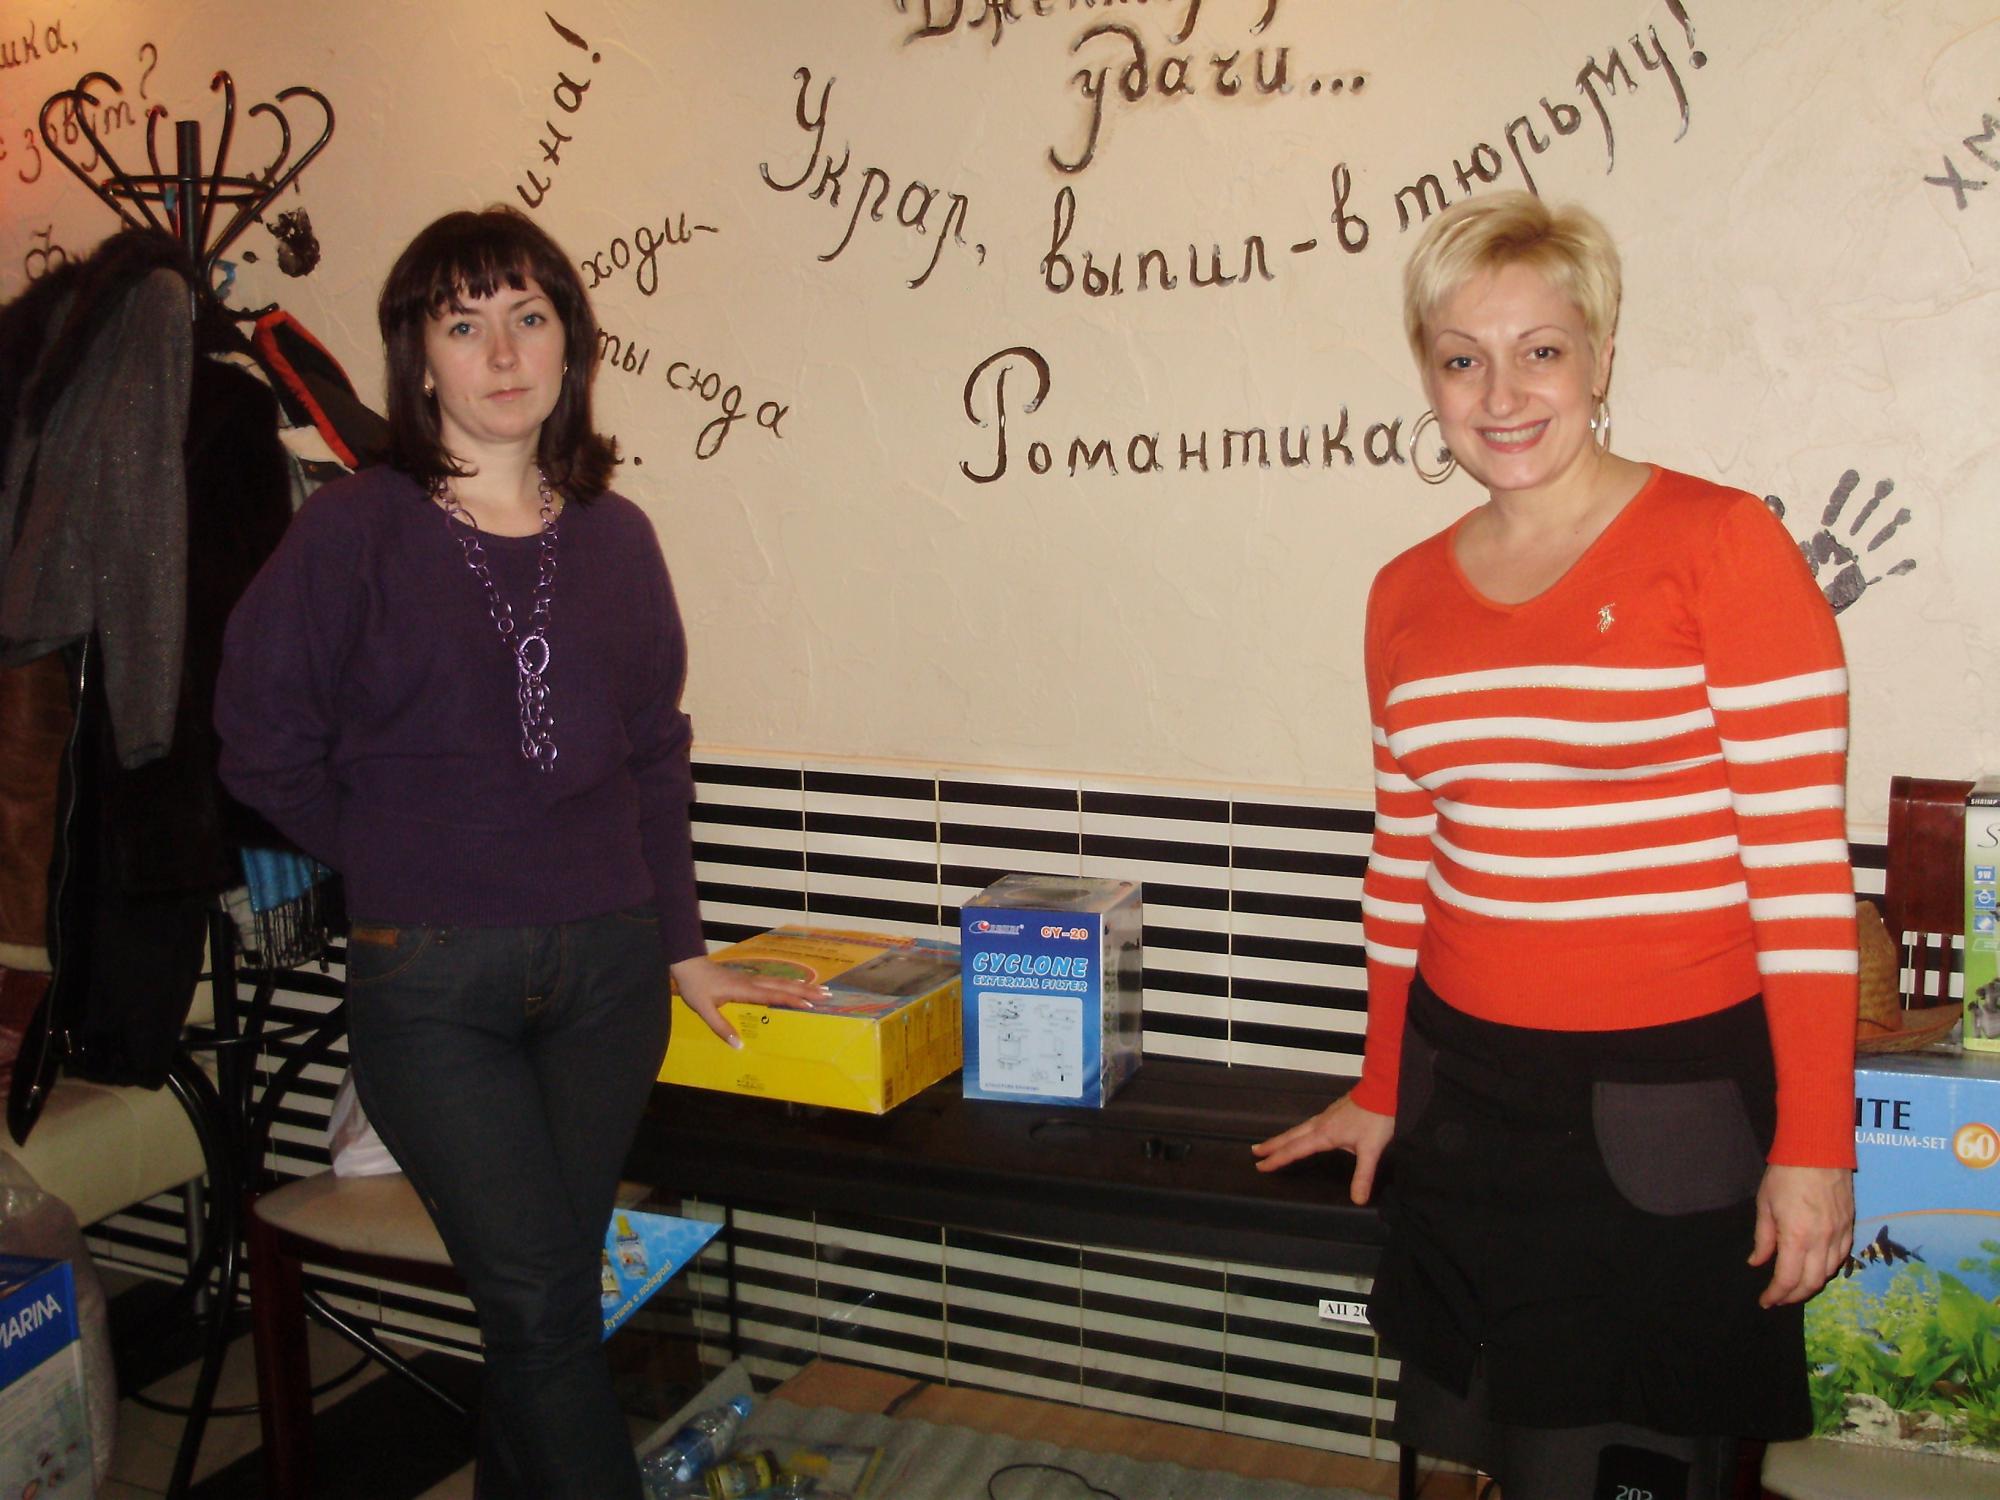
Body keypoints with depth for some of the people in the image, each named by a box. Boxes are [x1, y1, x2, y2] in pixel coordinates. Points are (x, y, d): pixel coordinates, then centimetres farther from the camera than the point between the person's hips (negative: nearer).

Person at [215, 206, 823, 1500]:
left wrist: (680, 946, 13)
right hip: (430, 980, -3)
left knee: (547, 1305, 10)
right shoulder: (355, 531, -5)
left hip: (606, 969, 3)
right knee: (540, 1309, -6)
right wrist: (397, 861, 3)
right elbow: (265, 743, 0)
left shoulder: (616, 538, 6)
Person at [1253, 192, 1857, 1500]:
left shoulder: (1721, 543, -9)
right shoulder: (1408, 593, 8)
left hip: (1672, 1108, -5)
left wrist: (1815, 1144, -12)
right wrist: (1381, 1090, 20)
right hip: (1467, 1087, 5)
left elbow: (1803, 858, -11)